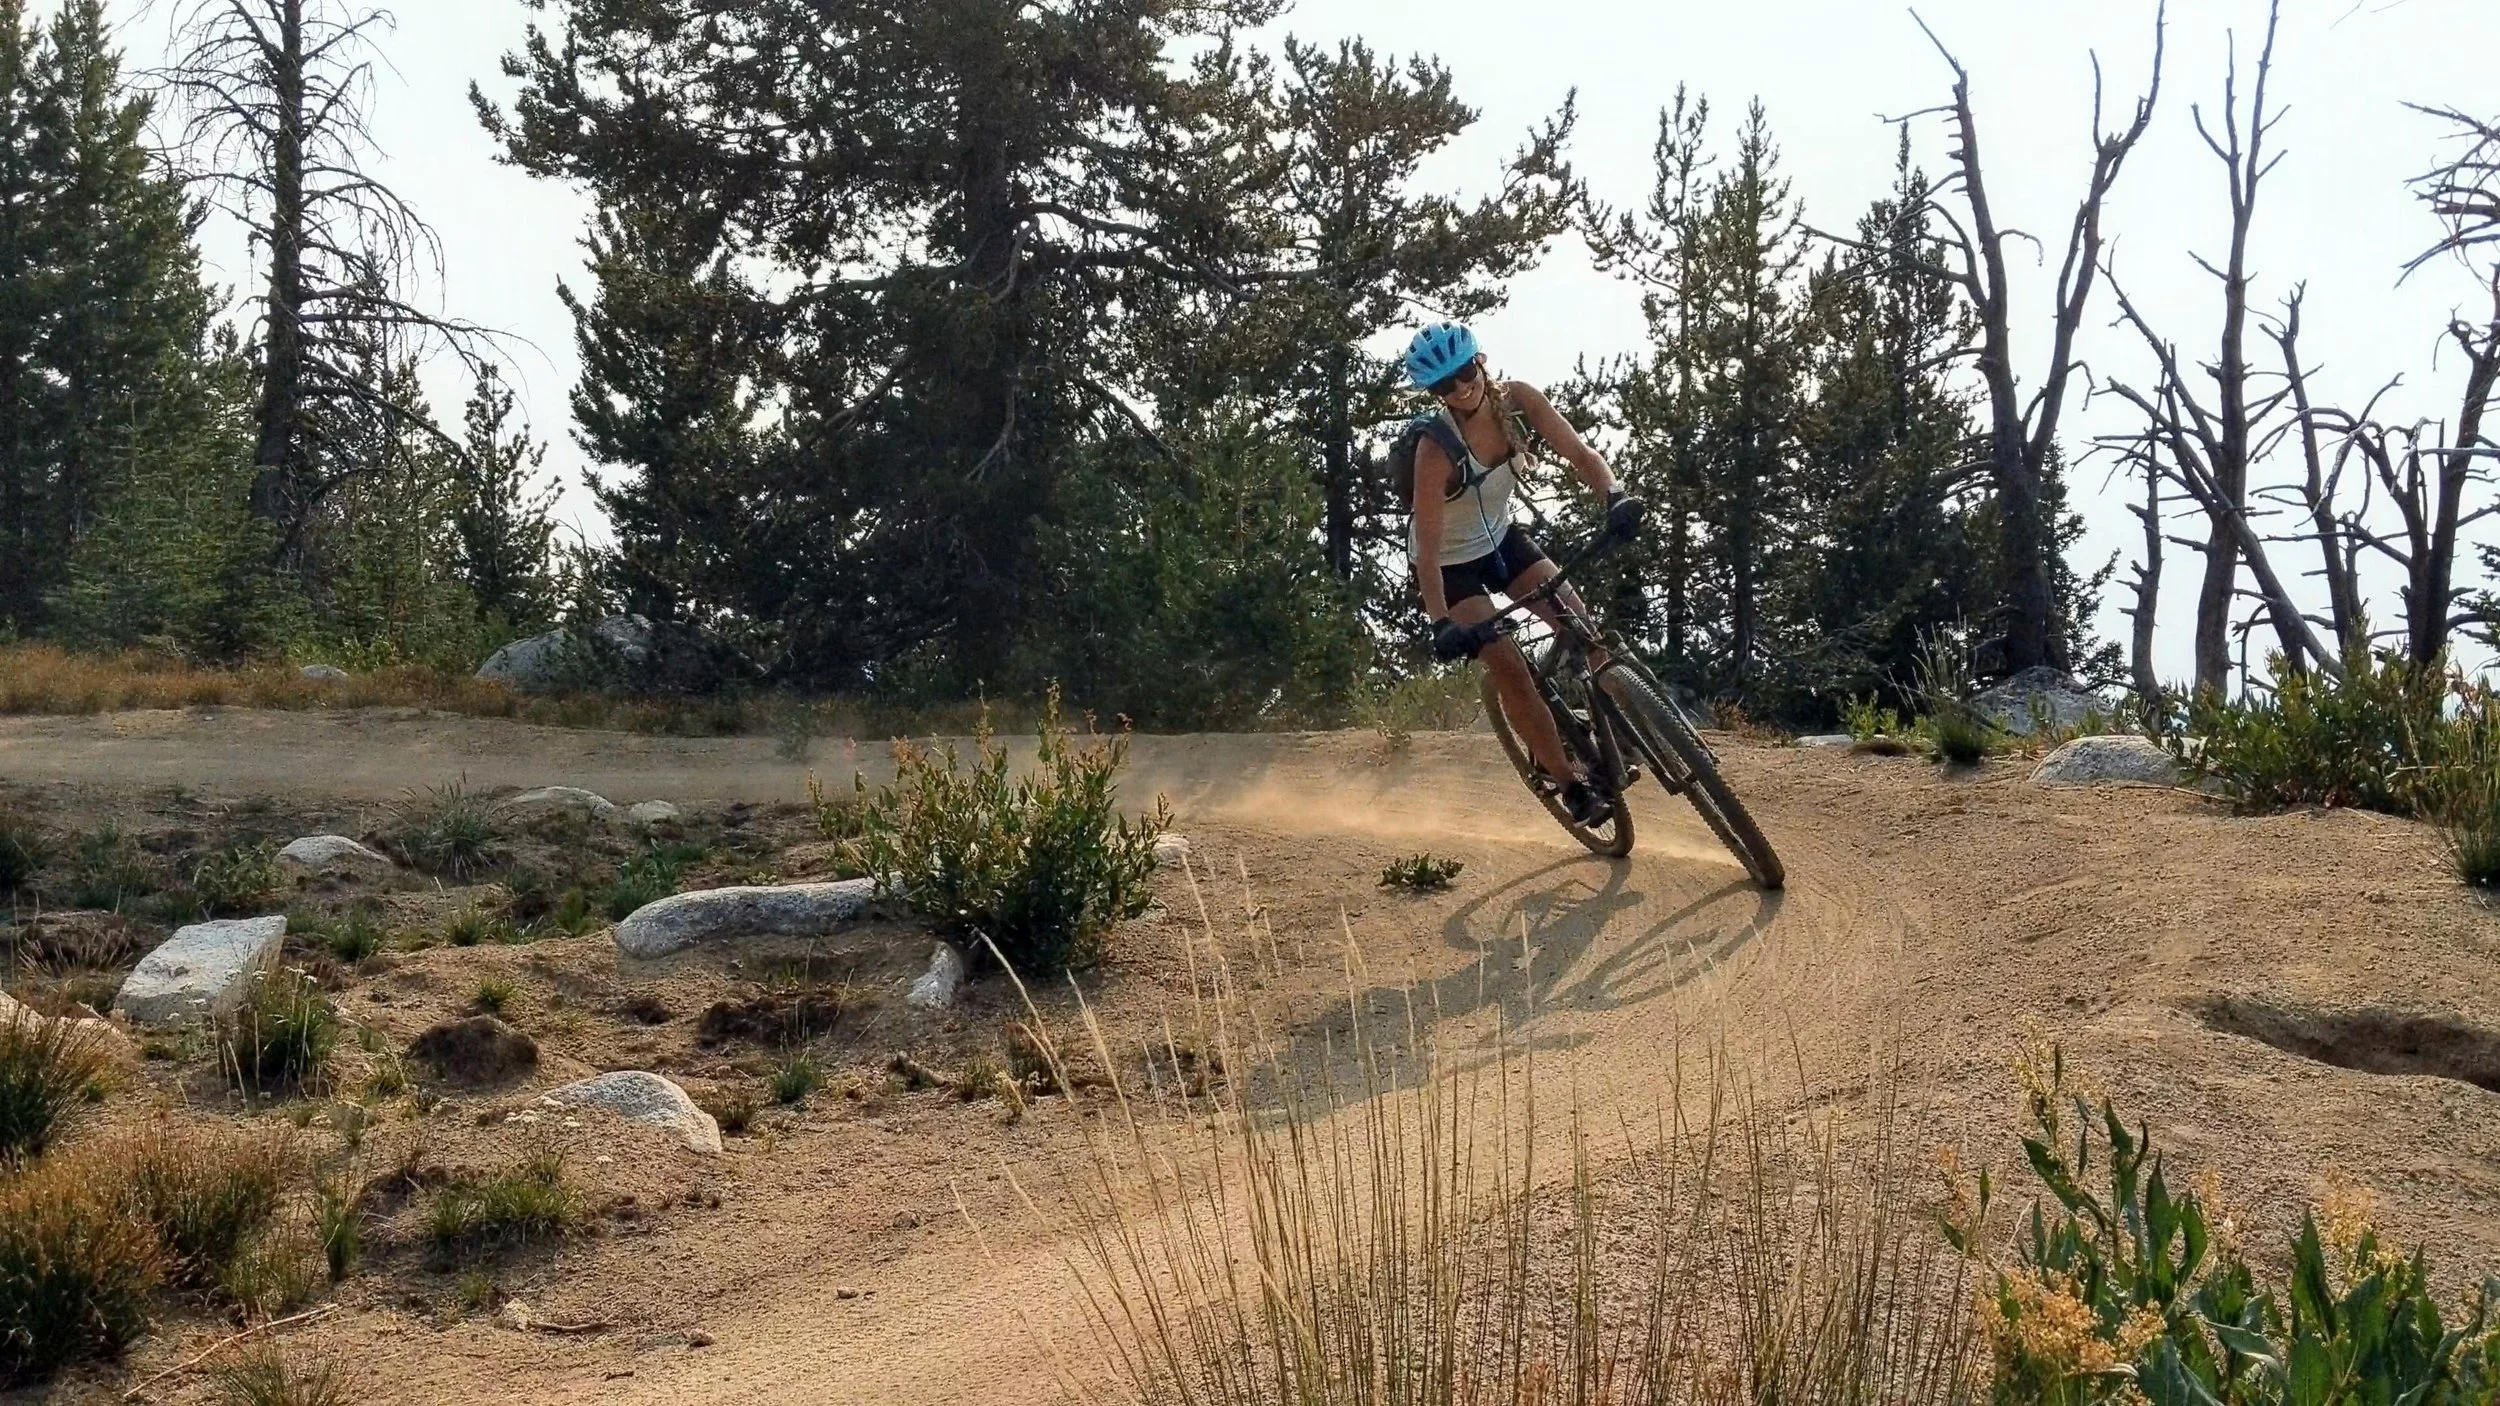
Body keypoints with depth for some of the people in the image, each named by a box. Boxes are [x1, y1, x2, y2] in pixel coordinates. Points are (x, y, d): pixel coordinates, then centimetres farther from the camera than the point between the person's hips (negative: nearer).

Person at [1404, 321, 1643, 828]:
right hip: (1450, 562, -5)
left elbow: (1579, 453, -20)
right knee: (1510, 668, -14)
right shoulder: (1437, 449, -34)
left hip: (1500, 538, 5)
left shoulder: (1517, 400, -20)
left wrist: (1615, 496, -39)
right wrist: (1441, 624, -41)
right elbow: (1427, 549, -32)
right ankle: (1569, 785, -3)